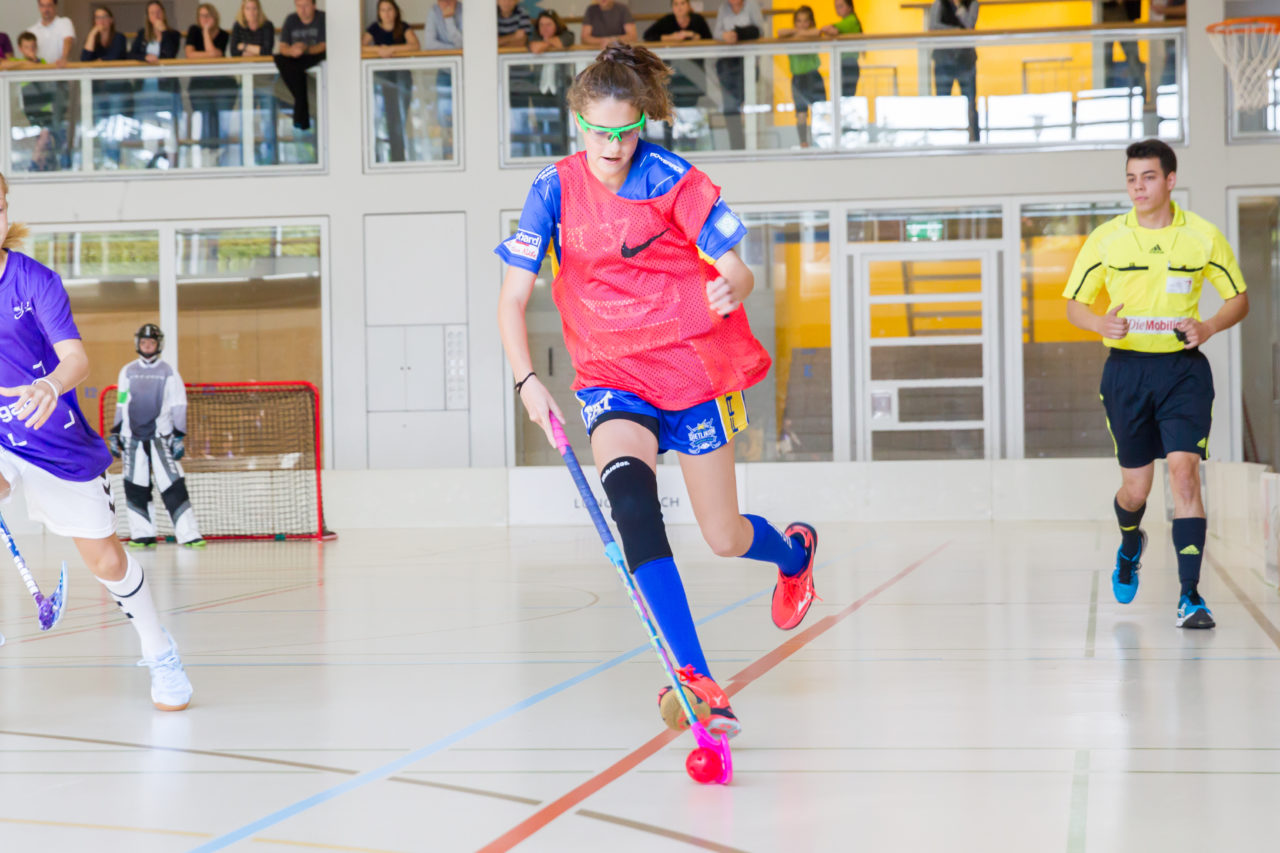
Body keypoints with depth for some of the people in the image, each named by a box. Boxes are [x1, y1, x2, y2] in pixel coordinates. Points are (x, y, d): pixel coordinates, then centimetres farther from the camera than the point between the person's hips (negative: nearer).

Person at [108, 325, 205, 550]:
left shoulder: (168, 372, 4)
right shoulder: (128, 372, 11)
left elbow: (179, 406, 3)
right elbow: (121, 405, 15)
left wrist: (179, 437, -4)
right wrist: (115, 435, 10)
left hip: (160, 436, -3)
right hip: (132, 437, 3)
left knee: (173, 485, -11)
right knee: (135, 487, 0)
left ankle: (189, 534, -12)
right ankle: (143, 534, 7)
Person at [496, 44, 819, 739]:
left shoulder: (674, 181, -9)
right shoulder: (554, 190, -4)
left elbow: (737, 271, -10)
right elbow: (512, 299, -5)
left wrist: (731, 289, -35)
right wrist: (527, 380, -20)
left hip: (693, 365, -1)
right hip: (611, 375, 1)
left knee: (725, 539, 5)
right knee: (628, 492, -30)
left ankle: (795, 552, 46)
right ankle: (693, 676, -36)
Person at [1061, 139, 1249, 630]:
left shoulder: (1203, 236, -1)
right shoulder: (1106, 239, 1)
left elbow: (1239, 298, 8)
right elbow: (1074, 304, 8)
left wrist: (1208, 327, -13)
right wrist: (1102, 324, -15)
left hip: (1184, 368, -1)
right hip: (1126, 369, 1)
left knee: (1184, 471, -16)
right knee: (1135, 487, 6)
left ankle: (1190, 596, -13)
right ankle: (1130, 546, 43)